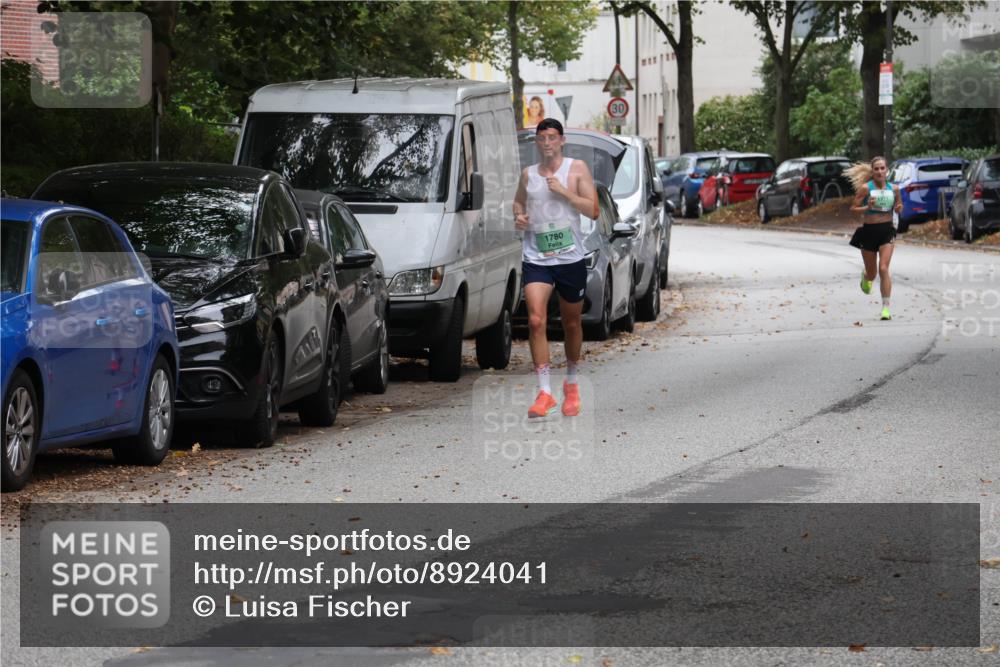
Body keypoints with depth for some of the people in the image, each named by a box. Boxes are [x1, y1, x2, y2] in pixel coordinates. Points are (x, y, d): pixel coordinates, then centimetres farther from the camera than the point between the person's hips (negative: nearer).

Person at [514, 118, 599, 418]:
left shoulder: (577, 169, 0)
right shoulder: (528, 174, 9)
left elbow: (593, 210, -7)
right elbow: (518, 202, 26)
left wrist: (563, 191, -16)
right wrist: (518, 216, 3)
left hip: (571, 259, -1)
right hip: (536, 259, 1)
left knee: (571, 324, 12)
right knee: (535, 320, -16)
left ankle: (572, 384, 33)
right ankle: (544, 392, -17)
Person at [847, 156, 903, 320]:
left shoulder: (894, 189, 2)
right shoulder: (866, 188, -7)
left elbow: (899, 206, 16)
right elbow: (853, 208, -6)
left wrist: (899, 209, -7)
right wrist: (867, 207, -24)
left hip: (887, 231, 1)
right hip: (869, 231, -1)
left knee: (883, 269, -14)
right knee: (872, 273, 11)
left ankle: (886, 308, -11)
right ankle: (865, 276, 51)